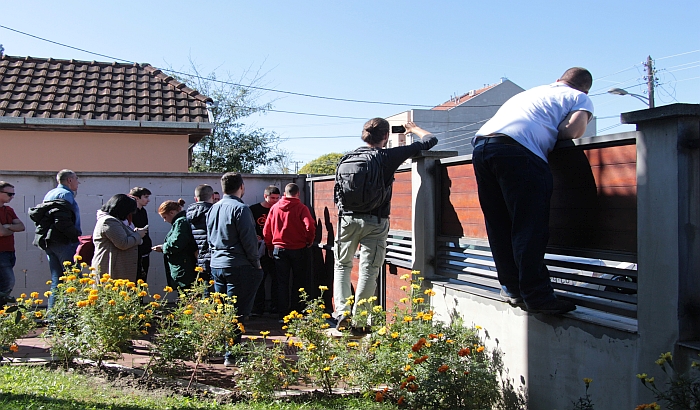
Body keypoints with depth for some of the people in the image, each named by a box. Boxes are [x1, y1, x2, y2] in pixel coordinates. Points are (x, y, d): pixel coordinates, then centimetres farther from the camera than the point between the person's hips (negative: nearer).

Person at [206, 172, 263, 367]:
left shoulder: (213, 209, 10)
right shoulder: (240, 209, -14)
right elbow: (248, 240, -14)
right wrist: (256, 262, -2)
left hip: (216, 265, 8)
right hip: (238, 267, -8)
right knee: (237, 313, -2)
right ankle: (231, 355, 0)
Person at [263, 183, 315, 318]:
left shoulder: (274, 208, 2)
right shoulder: (301, 208, -9)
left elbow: (266, 230, 5)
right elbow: (310, 226, -20)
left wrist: (270, 247, 16)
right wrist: (309, 241, -2)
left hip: (278, 249, 2)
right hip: (298, 249, -2)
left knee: (282, 282, 8)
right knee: (299, 281, 10)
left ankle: (283, 313, 9)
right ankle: (298, 311, 14)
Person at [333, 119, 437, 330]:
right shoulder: (389, 156, -1)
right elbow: (430, 140, 5)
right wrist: (415, 129, 24)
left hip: (348, 218, 3)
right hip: (375, 222, -3)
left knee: (342, 266, 17)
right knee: (368, 271, 3)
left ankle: (342, 312, 4)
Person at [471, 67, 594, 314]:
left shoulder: (532, 92, 38)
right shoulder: (580, 99, 20)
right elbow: (572, 130, 2)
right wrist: (554, 134, 21)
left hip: (481, 144, 6)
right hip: (517, 151, -6)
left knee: (499, 227, 10)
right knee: (529, 228, -5)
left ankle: (511, 288, 17)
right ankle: (536, 295, -7)